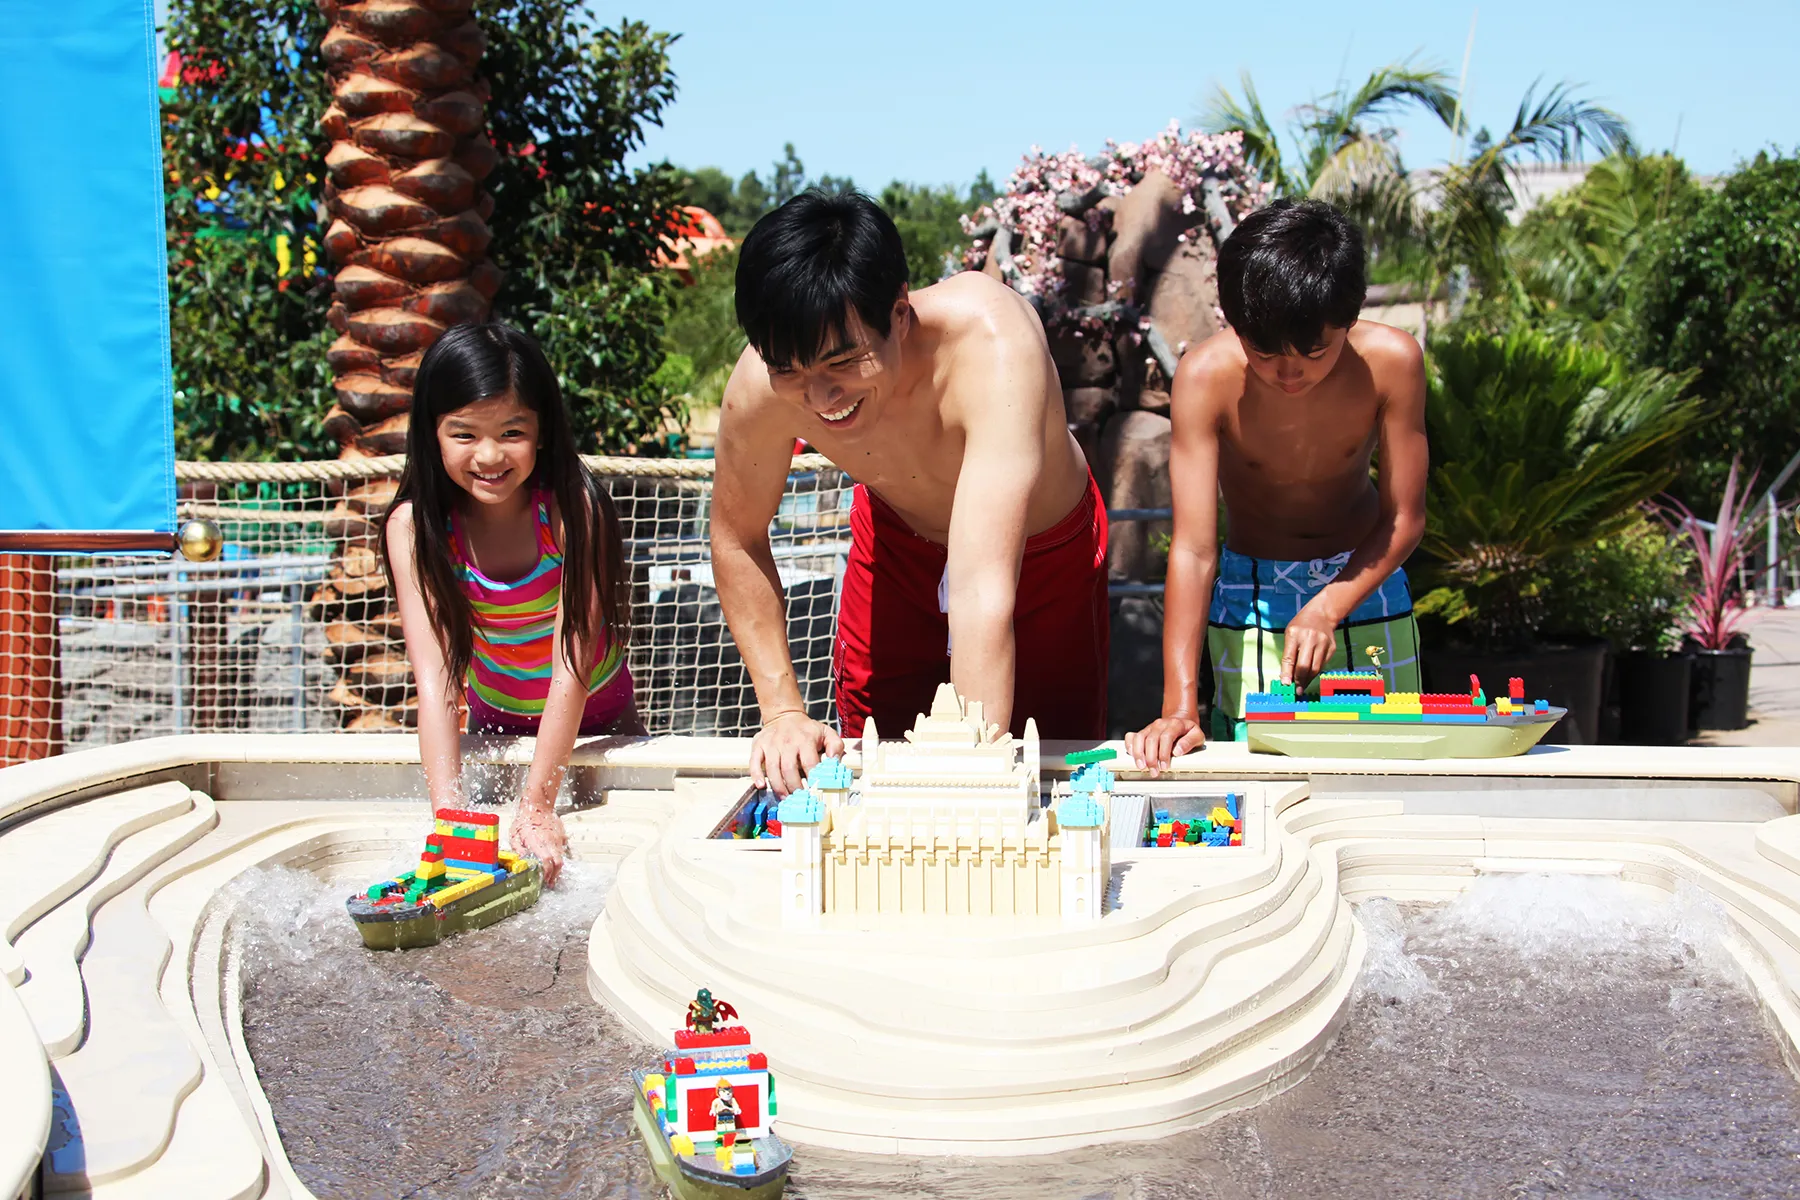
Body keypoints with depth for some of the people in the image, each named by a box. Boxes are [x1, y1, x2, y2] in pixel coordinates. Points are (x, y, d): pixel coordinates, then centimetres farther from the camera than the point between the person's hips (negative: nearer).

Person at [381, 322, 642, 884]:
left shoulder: (573, 507, -26)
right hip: (494, 724, 1)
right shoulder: (415, 525, -21)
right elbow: (433, 676, -26)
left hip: (595, 720, -1)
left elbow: (573, 662, -27)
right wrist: (448, 812, -36)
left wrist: (538, 806, -30)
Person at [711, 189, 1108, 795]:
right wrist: (782, 709, -18)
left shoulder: (991, 342, -46)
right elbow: (737, 537, -12)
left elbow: (984, 593, -52)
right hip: (896, 542, 2)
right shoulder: (760, 389, -33)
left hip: (1044, 548, -2)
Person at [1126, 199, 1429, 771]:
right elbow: (1193, 547, -28)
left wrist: (1328, 608, -29)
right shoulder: (1206, 376, -26)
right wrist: (1179, 707, -35)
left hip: (1363, 581, 1)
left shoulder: (1391, 361, -23)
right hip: (1251, 592, -1)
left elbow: (1404, 519, -14)